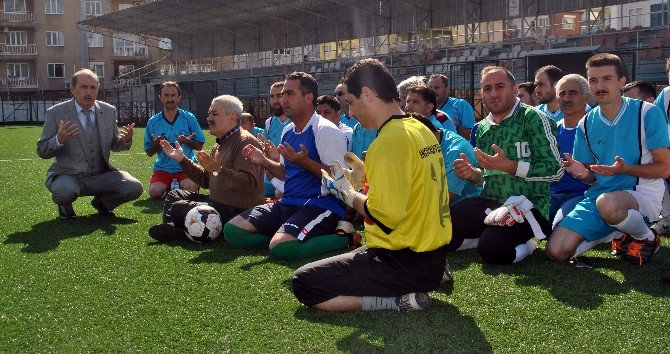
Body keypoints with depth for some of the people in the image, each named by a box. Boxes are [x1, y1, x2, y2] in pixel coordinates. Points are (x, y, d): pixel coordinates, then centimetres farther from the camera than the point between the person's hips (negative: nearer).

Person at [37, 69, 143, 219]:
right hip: (68, 176, -3)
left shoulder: (109, 111, 5)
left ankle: (102, 202, 13)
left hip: (102, 175, 3)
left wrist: (125, 139, -11)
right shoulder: (56, 113, -5)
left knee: (134, 187, -19)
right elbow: (42, 151, -4)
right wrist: (59, 139, -26)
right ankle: (65, 207, 4)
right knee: (64, 191, -36)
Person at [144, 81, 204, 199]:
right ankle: (168, 188, 9)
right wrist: (156, 144, -10)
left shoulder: (189, 118, 4)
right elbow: (149, 152, 11)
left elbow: (199, 146, 6)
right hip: (163, 168, 2)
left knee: (190, 188, -31)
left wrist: (188, 141, -15)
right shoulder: (153, 122, 7)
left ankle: (178, 189, 5)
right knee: (154, 191, -25)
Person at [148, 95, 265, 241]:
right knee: (174, 195, 14)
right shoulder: (220, 144, 20)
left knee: (178, 208, -21)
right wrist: (181, 159, 20)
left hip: (237, 211, -11)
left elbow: (249, 183, -28)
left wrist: (219, 169, -38)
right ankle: (170, 229, -9)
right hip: (218, 203, 11)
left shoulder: (245, 141, -14)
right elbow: (205, 180, 23)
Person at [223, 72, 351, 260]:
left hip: (321, 204, -8)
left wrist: (304, 161, -26)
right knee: (232, 230, -2)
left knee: (281, 247, -32)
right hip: (288, 203, 8)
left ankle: (343, 238, -12)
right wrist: (264, 161, 6)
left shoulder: (326, 131, -11)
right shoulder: (288, 132, 15)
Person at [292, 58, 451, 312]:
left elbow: (385, 217, -24)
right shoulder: (420, 129, 8)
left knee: (303, 283, -7)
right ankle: (426, 281, 14)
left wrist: (346, 193, -8)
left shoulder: (390, 140, -21)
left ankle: (399, 300, -12)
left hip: (408, 263, -10)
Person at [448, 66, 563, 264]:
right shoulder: (482, 128, 15)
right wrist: (472, 174, 1)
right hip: (490, 202, 6)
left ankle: (529, 241, 1)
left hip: (526, 205, -6)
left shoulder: (532, 119, -6)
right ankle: (490, 235, 7)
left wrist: (508, 165, -21)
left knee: (492, 250, -30)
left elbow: (555, 170, -12)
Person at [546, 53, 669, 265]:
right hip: (600, 193, 5)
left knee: (606, 202, -41)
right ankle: (616, 231, 13)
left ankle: (647, 238, -7)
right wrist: (582, 173, -12)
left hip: (643, 193, -4)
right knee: (557, 251, -11)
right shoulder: (586, 124, 7)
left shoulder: (647, 113, -7)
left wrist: (624, 169, -24)